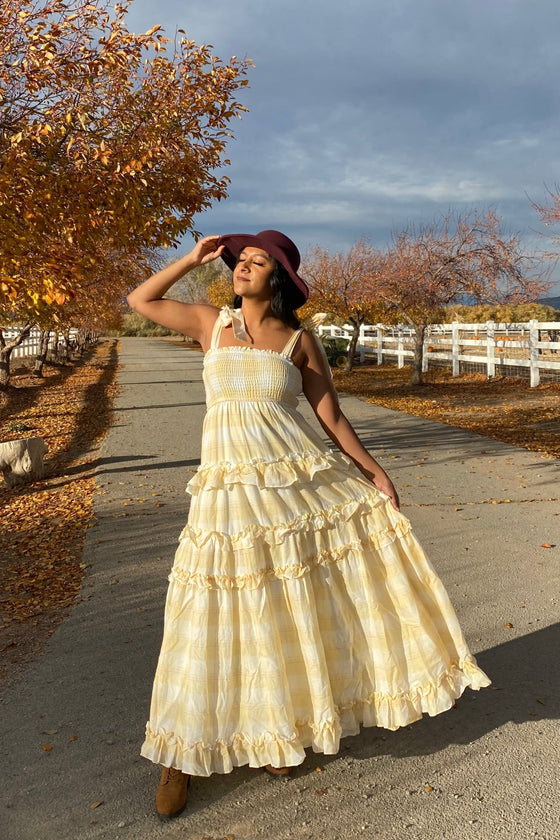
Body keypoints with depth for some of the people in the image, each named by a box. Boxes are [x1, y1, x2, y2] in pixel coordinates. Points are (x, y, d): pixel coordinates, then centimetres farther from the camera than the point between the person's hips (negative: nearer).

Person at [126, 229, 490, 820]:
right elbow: (140, 300, 17)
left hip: (301, 474, 1)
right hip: (232, 483, 0)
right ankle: (181, 755, 20)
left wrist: (372, 471, -1)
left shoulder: (299, 340, 4)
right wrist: (195, 257, 12)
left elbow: (332, 415, 5)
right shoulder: (211, 323, 10)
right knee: (225, 613, 2)